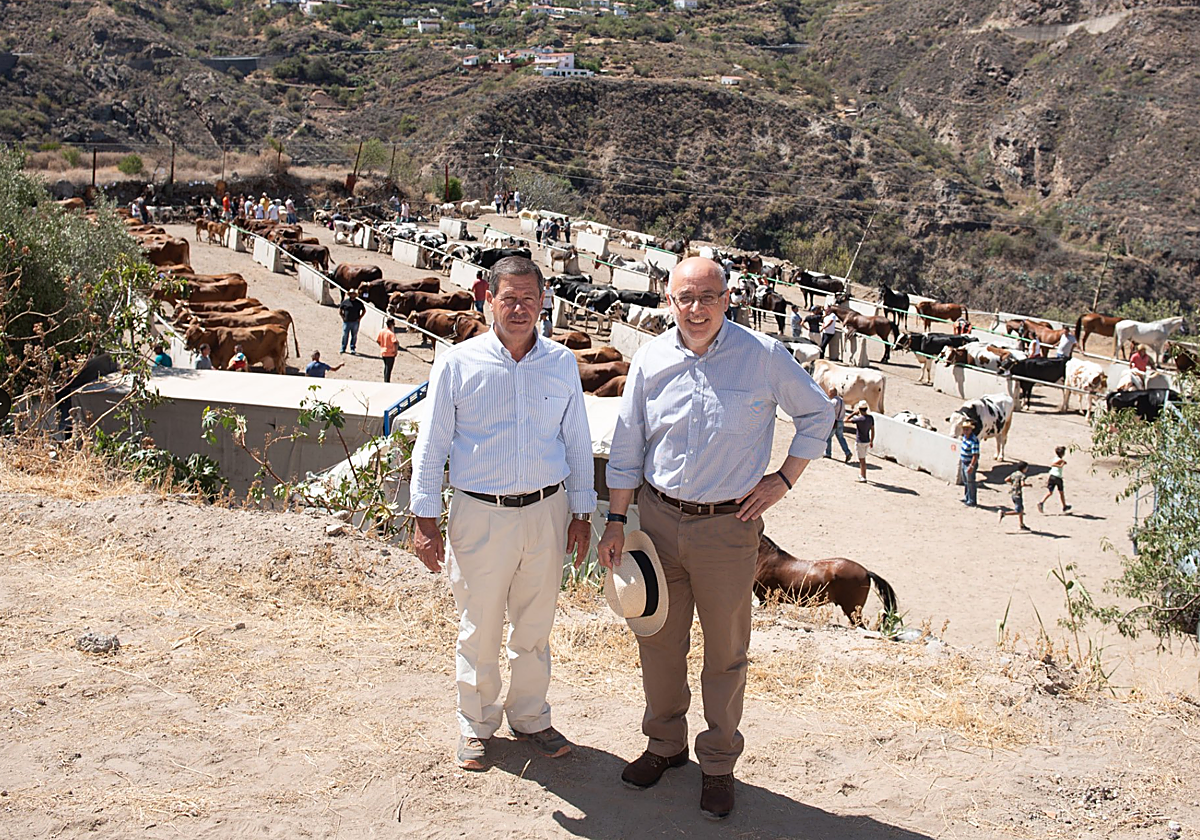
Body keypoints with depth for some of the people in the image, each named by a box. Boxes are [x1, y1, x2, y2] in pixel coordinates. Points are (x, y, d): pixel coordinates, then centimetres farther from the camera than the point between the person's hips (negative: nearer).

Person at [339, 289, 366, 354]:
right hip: (346, 322, -1)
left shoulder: (359, 303, 6)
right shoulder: (345, 301, 4)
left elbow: (364, 310, 15)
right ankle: (343, 348, 9)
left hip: (355, 322, 1)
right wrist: (343, 317, 1)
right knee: (345, 335, 0)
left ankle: (353, 349, 11)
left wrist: (360, 318, 5)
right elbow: (339, 310, 11)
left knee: (354, 336, 3)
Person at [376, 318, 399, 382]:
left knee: (386, 367, 23)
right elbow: (395, 342, -31)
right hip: (390, 353, -7)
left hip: (383, 352, 7)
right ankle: (387, 382, 6)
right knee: (388, 369, 2)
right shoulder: (391, 333, -21)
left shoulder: (381, 331, -1)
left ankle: (385, 381, 32)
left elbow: (377, 341, 6)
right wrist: (396, 350, -18)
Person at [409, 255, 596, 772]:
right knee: (479, 629, 8)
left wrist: (582, 512, 9)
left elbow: (577, 442, 11)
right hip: (481, 515, -2)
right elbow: (431, 446, 0)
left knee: (535, 627, 14)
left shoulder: (562, 364, 4)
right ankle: (477, 725, 28)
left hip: (548, 512, 2)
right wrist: (425, 520, -3)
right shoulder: (457, 364, -4)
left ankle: (530, 718, 34)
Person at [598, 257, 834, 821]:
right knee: (659, 640, 13)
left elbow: (817, 413, 6)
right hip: (659, 518, 3)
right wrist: (615, 521, 5)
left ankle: (718, 763, 26)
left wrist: (784, 479, 0)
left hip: (729, 526, -2)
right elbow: (627, 446, 6)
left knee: (725, 651, 8)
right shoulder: (651, 360, 0)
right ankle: (665, 744, 34)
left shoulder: (763, 356, -8)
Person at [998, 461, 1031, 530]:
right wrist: (1028, 485, -7)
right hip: (1017, 494, -9)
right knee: (1018, 511, -2)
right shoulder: (1022, 475, -13)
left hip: (1012, 494, 9)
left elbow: (1006, 480, 7)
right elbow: (1022, 484, -26)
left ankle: (1022, 525, 25)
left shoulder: (1014, 473, 9)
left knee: (1021, 510, 19)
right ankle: (1003, 513, -16)